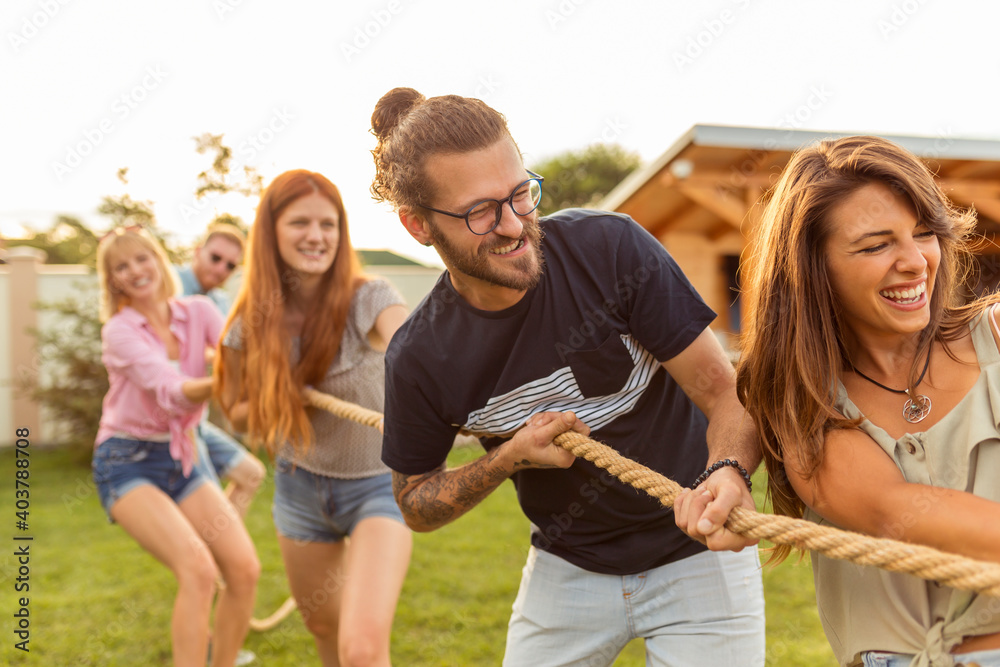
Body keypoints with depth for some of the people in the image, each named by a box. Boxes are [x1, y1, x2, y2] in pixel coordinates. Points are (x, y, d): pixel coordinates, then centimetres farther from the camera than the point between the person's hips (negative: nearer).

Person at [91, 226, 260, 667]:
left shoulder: (197, 311, 1)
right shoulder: (119, 331, -12)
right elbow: (171, 392, -27)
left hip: (181, 461, 5)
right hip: (127, 463, -5)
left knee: (244, 568, -9)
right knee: (198, 570, -25)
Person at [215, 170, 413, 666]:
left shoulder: (368, 299, -23)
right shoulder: (252, 324, -11)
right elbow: (238, 411, 4)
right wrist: (278, 403, -19)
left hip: (378, 486, -4)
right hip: (301, 488, 4)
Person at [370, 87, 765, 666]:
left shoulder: (612, 247, -21)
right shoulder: (419, 358, -15)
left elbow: (725, 391, -18)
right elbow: (416, 505, 0)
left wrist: (729, 474, -40)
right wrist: (508, 457, -19)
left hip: (695, 556, -1)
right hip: (567, 569, 2)